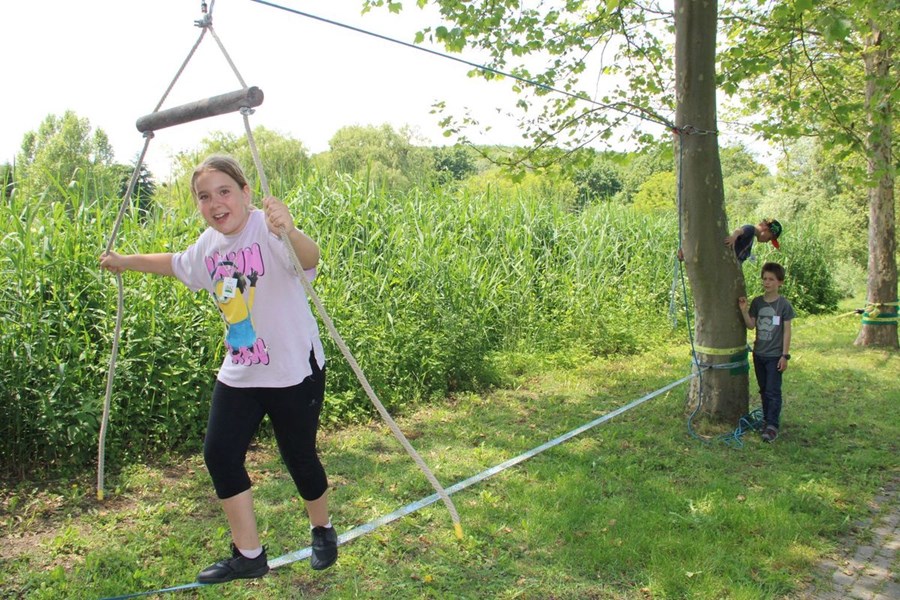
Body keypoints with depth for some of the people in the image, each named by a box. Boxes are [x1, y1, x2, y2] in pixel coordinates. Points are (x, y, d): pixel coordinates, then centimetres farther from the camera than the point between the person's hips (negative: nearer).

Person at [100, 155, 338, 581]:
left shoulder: (267, 229, -19)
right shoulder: (208, 245, 4)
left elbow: (311, 259, -41)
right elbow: (176, 264, 28)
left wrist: (289, 232, -62)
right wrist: (125, 262, 36)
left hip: (294, 370, -7)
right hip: (239, 374, 7)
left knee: (298, 456, 4)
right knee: (219, 453, 2)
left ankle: (322, 530, 35)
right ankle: (248, 555, 20)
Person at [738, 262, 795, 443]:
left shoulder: (783, 304, -8)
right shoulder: (757, 302, 4)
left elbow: (787, 331, -7)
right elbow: (751, 325, 0)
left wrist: (785, 355, -9)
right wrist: (744, 310, -16)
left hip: (775, 355, -5)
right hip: (759, 353, 5)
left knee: (773, 391, -5)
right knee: (764, 390, 14)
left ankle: (772, 425, -4)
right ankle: (767, 419, 26)